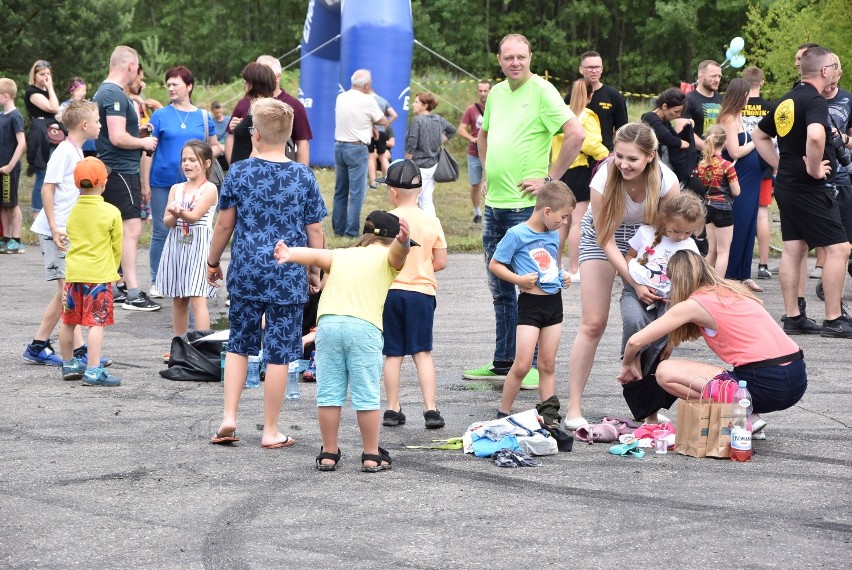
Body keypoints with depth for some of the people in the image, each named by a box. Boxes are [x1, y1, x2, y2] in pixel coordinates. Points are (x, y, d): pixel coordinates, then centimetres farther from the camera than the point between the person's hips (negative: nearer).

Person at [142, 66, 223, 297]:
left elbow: (215, 147, 15)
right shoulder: (160, 116, 2)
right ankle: (157, 282, 7)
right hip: (163, 183, -2)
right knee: (162, 233, 0)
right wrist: (145, 182, -5)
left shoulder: (204, 117, 8)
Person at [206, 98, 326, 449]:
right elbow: (314, 230, 0)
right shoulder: (303, 177, -3)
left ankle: (228, 418, 8)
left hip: (245, 273, 1)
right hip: (288, 277, -1)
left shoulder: (238, 173, -3)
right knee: (279, 352, 3)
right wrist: (315, 272, 12)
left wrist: (213, 263, 16)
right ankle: (271, 431, 8)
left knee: (239, 344, 16)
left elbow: (225, 224, 2)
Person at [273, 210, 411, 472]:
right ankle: (371, 456, 7)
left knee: (329, 392, 7)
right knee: (366, 395, 2)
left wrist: (289, 255, -13)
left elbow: (315, 255, 6)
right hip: (364, 326, -3)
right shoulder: (386, 256, 15)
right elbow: (398, 252, -8)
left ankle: (328, 454, 12)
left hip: (328, 322, 4)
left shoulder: (341, 254, 25)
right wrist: (403, 241, -31)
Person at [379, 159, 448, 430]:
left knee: (392, 354, 7)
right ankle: (430, 409, -3)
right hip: (421, 291, 1)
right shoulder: (432, 222, -2)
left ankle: (392, 409, 11)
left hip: (390, 290, -1)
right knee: (422, 352, 4)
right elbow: (441, 262, 2)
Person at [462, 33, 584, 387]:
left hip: (526, 205, -8)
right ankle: (503, 362, 22)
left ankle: (537, 366, 1)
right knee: (499, 288, 13)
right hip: (494, 204, 8)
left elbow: (576, 135, -19)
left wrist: (550, 179, -16)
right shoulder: (496, 93, 13)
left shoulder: (542, 91, -10)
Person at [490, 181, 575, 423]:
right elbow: (494, 265, -6)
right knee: (522, 365, -8)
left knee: (548, 365, 10)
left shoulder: (554, 234, 11)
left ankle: (550, 413, 15)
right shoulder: (517, 235, -10)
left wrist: (563, 276, 8)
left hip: (554, 302, 6)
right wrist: (519, 279, -18)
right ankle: (503, 412, 4)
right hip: (530, 303, -6)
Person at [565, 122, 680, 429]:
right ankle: (574, 409, -4)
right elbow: (607, 242, -25)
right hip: (602, 235, -2)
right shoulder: (603, 181, -32)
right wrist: (635, 284, -31)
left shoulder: (667, 181, -27)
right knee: (593, 324, -8)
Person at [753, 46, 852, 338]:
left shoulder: (785, 101, 12)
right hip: (811, 189, -9)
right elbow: (815, 135, -36)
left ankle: (793, 318, 12)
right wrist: (814, 168, -21)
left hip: (786, 185, 9)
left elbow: (760, 136, 24)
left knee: (793, 249, 10)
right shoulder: (815, 101, -16)